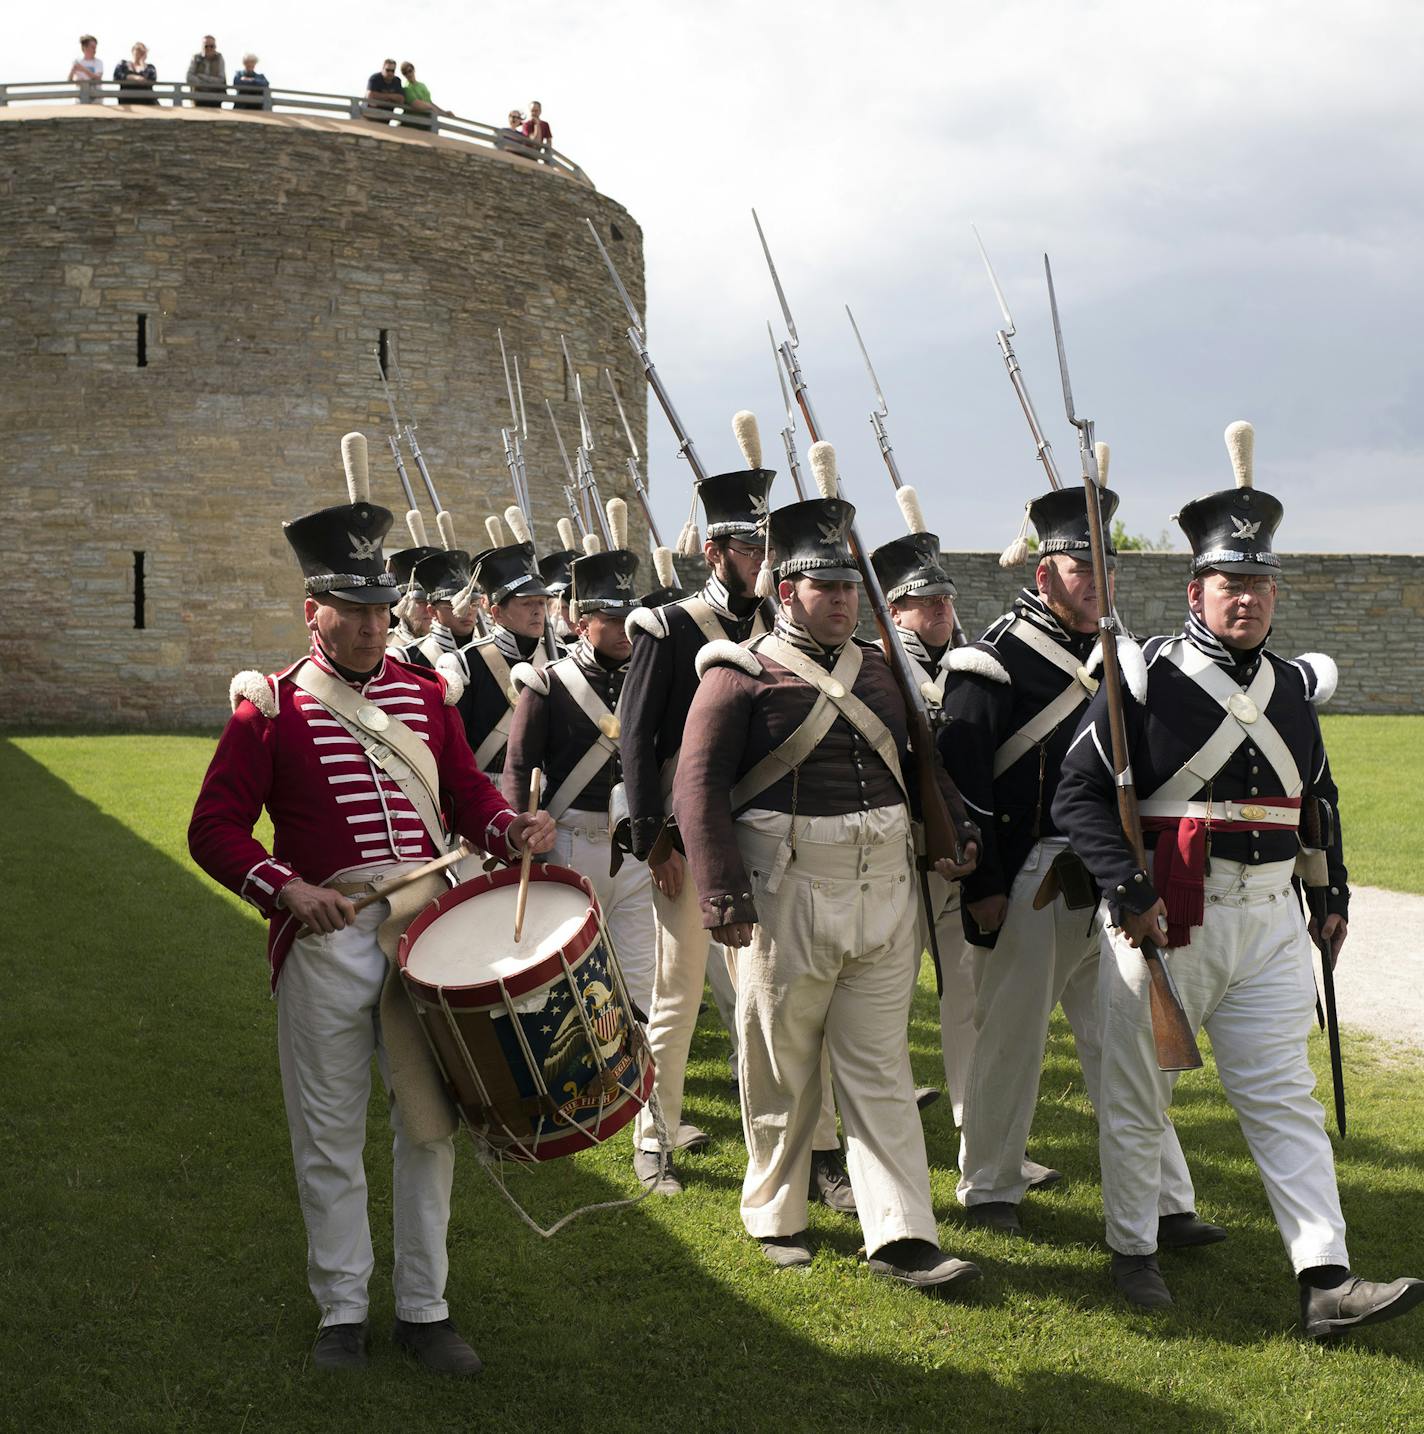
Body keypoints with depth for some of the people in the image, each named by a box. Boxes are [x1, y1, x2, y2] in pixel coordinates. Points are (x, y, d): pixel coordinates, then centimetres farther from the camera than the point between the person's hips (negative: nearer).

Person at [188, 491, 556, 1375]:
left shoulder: (426, 694, 9)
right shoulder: (271, 708, -3)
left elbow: (468, 792, 12)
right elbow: (215, 829, -4)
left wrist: (509, 831, -10)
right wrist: (286, 888, -18)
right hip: (327, 943, -3)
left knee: (432, 1125, 8)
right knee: (331, 1137, 7)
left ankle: (425, 1310, 20)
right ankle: (342, 1312, 21)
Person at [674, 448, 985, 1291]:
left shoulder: (880, 670, 13)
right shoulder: (741, 675, -5)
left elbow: (921, 763, 21)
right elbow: (700, 785, -11)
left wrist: (954, 831, 3)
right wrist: (722, 892, -18)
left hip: (885, 892, 5)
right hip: (787, 896, -4)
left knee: (881, 1068, 5)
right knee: (781, 1068, 9)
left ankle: (902, 1236, 7)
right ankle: (777, 1216, 26)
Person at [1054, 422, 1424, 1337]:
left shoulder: (1294, 686, 10)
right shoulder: (1145, 680, -9)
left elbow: (1319, 798, 23)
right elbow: (1080, 795, -11)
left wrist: (1334, 897, 21)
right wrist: (1131, 894, -19)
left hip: (1271, 921, 4)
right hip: (1163, 921, -4)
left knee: (1285, 1095, 2)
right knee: (1136, 1097, 7)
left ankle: (1327, 1281, 1)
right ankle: (1133, 1251, 24)